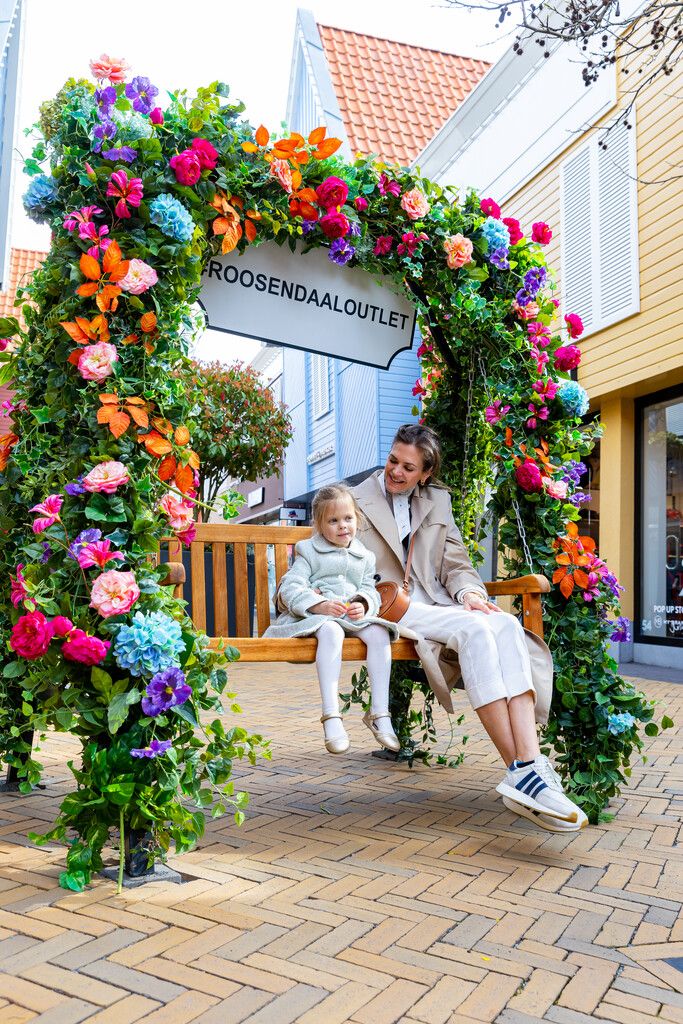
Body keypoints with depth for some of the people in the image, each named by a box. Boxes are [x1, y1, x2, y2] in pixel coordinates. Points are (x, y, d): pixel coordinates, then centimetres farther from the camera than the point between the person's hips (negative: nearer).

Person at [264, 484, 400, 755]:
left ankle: (379, 712, -22)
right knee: (331, 632, -38)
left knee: (379, 633, -25)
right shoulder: (308, 552, 5)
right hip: (317, 616, -4)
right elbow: (290, 588, -6)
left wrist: (364, 605, -10)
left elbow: (370, 590, 15)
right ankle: (331, 715, -41)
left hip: (354, 616, 5)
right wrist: (320, 605, -22)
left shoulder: (364, 557, 19)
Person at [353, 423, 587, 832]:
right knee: (474, 630, -34)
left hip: (437, 605, 5)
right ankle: (522, 772, -37)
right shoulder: (355, 502, 9)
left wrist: (469, 592, -6)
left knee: (507, 626, -29)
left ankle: (530, 764, -41)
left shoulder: (438, 501, 21)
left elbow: (456, 563, 17)